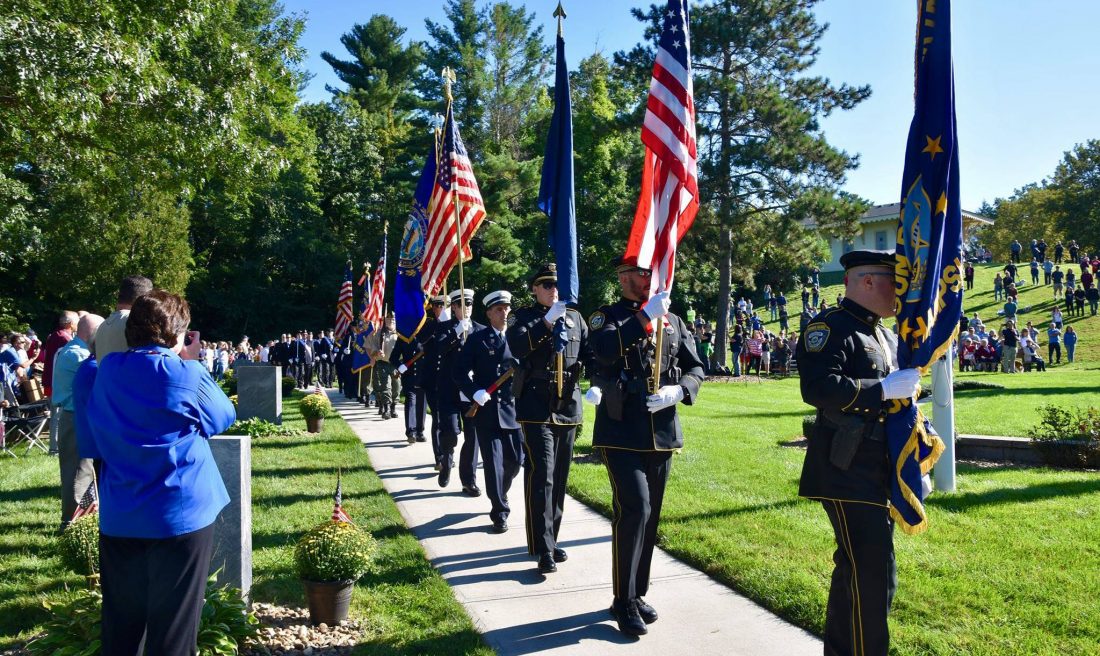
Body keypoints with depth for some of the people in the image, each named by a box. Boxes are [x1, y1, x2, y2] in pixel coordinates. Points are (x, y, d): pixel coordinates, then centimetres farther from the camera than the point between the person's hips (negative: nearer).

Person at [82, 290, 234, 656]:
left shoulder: (107, 371, 2)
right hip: (180, 513, -5)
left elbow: (92, 437, 15)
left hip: (119, 516, 5)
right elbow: (222, 418, 3)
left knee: (120, 623, 18)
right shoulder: (184, 374, -13)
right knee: (172, 625, 7)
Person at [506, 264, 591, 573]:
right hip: (537, 407, -5)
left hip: (568, 407, 5)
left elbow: (589, 353, 10)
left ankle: (550, 538, 26)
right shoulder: (525, 317, 1)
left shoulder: (574, 317, 12)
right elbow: (517, 346, -19)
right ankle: (543, 549, -7)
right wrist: (547, 321, -28)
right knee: (541, 476, -11)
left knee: (560, 477, 12)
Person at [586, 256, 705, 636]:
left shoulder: (673, 321, 11)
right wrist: (646, 316, -26)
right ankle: (624, 602, 1)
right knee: (634, 510, -13)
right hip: (622, 432, -5)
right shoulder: (607, 317, -2)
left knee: (650, 515, 12)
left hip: (662, 432, 5)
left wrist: (677, 392, -10)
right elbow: (604, 351, -23)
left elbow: (696, 369, 10)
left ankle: (638, 594, 27)